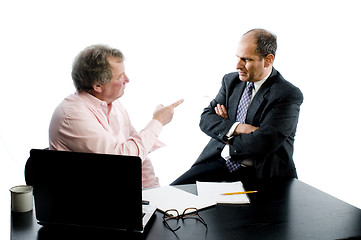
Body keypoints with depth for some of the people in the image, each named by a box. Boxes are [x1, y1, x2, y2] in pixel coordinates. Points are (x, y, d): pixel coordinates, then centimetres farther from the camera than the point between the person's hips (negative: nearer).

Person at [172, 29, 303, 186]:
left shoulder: (289, 95, -10)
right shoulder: (231, 80, 10)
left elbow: (263, 142, -19)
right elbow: (205, 119, 3)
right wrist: (236, 128, -14)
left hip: (259, 174, -4)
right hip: (219, 161, 5)